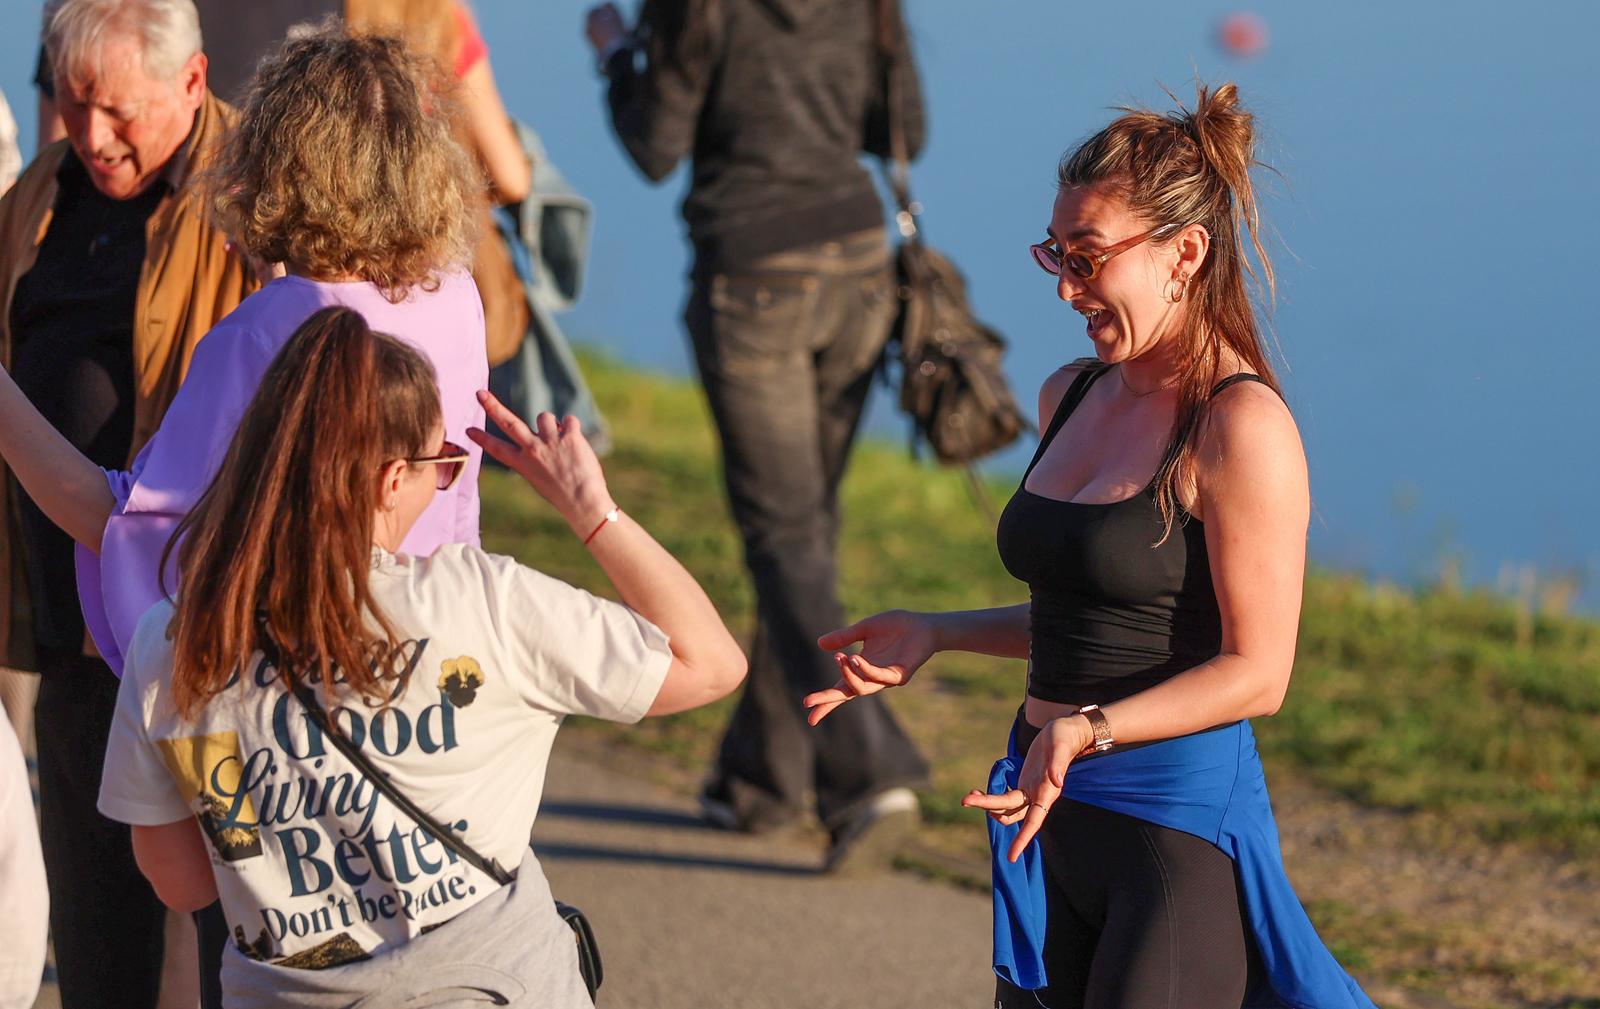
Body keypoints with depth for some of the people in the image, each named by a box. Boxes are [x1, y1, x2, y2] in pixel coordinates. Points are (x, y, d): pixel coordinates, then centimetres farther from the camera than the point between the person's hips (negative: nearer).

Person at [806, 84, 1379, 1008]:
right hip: (1055, 815, 8)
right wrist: (934, 636, 12)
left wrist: (1089, 731, -26)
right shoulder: (1072, 398, 12)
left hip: (1183, 825, -8)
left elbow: (1257, 671, -15)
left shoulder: (1243, 426, -13)